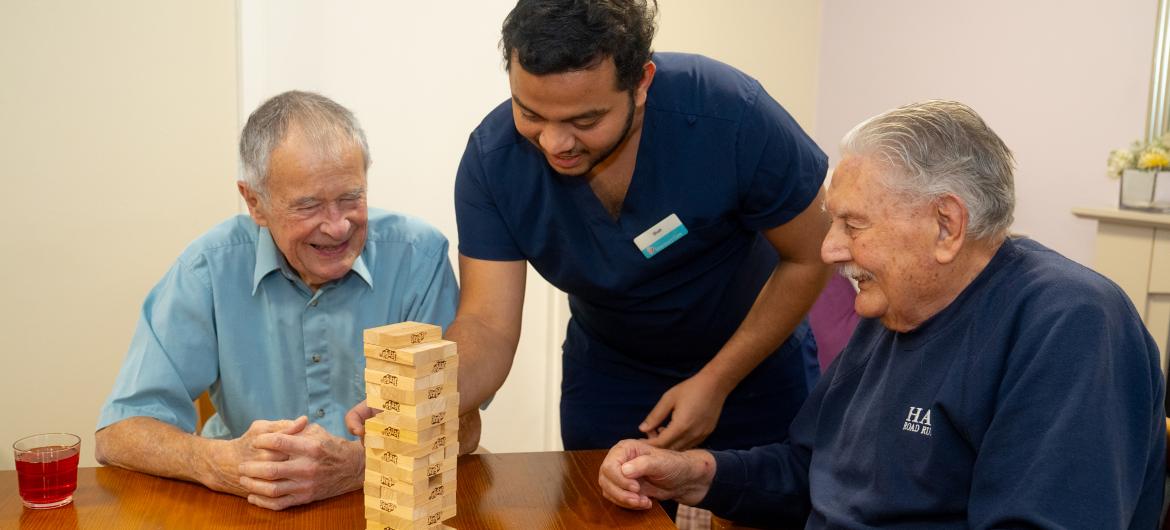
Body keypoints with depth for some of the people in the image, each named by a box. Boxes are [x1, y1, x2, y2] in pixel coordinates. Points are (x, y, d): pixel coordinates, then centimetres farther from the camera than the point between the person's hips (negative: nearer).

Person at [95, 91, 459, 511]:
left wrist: (357, 465, -31)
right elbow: (118, 435, -8)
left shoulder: (418, 256, -9)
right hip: (250, 514, 1)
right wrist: (221, 464, -28)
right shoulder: (211, 268, -7)